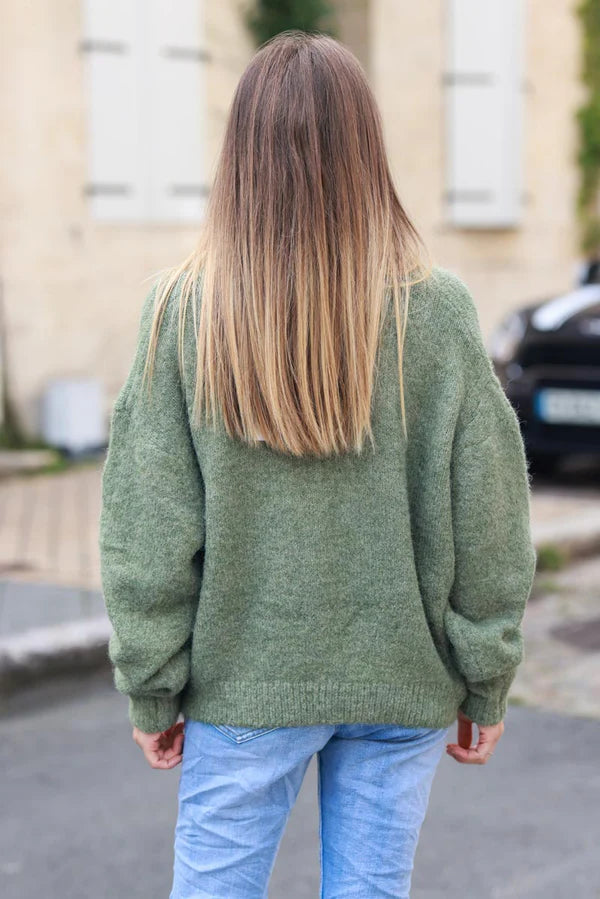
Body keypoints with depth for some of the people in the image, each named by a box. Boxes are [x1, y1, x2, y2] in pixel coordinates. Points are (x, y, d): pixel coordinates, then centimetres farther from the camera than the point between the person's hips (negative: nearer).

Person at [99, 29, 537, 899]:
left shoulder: (183, 309, -10)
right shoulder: (439, 311, -9)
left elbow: (146, 531, -8)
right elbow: (490, 526, -5)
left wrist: (152, 692, 3)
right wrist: (486, 686, 6)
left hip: (243, 689, -1)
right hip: (404, 684, 1)